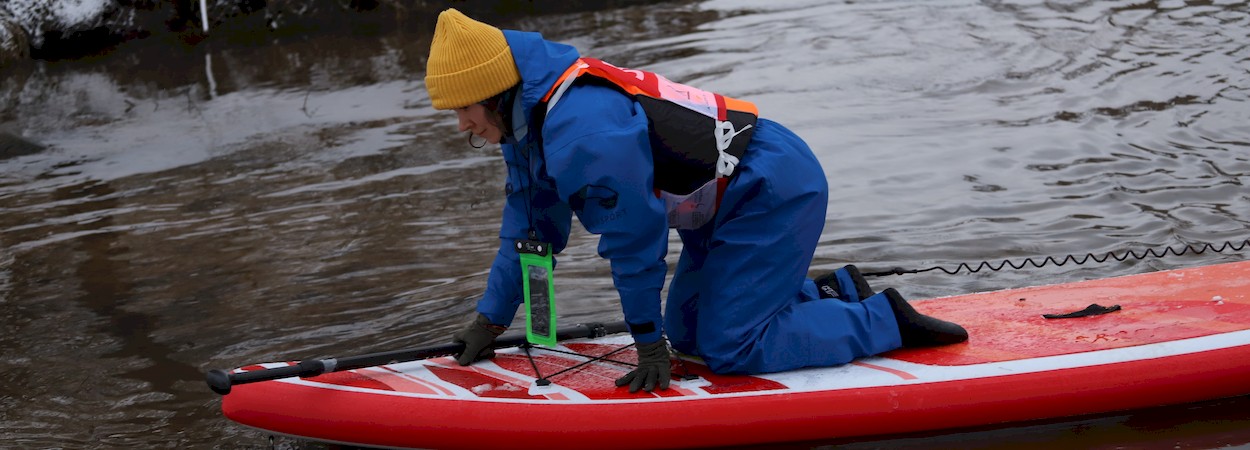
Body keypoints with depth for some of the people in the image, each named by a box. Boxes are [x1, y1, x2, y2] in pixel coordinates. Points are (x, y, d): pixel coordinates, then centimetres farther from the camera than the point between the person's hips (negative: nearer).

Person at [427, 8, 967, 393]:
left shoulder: (581, 128, -30)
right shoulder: (531, 121, 3)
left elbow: (635, 237, -25)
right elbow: (528, 228, 14)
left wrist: (648, 342, -15)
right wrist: (489, 321, 15)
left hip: (775, 193, -10)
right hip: (730, 202, 10)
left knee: (729, 347, -12)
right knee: (688, 333, 13)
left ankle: (886, 320, 0)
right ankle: (837, 292, 24)